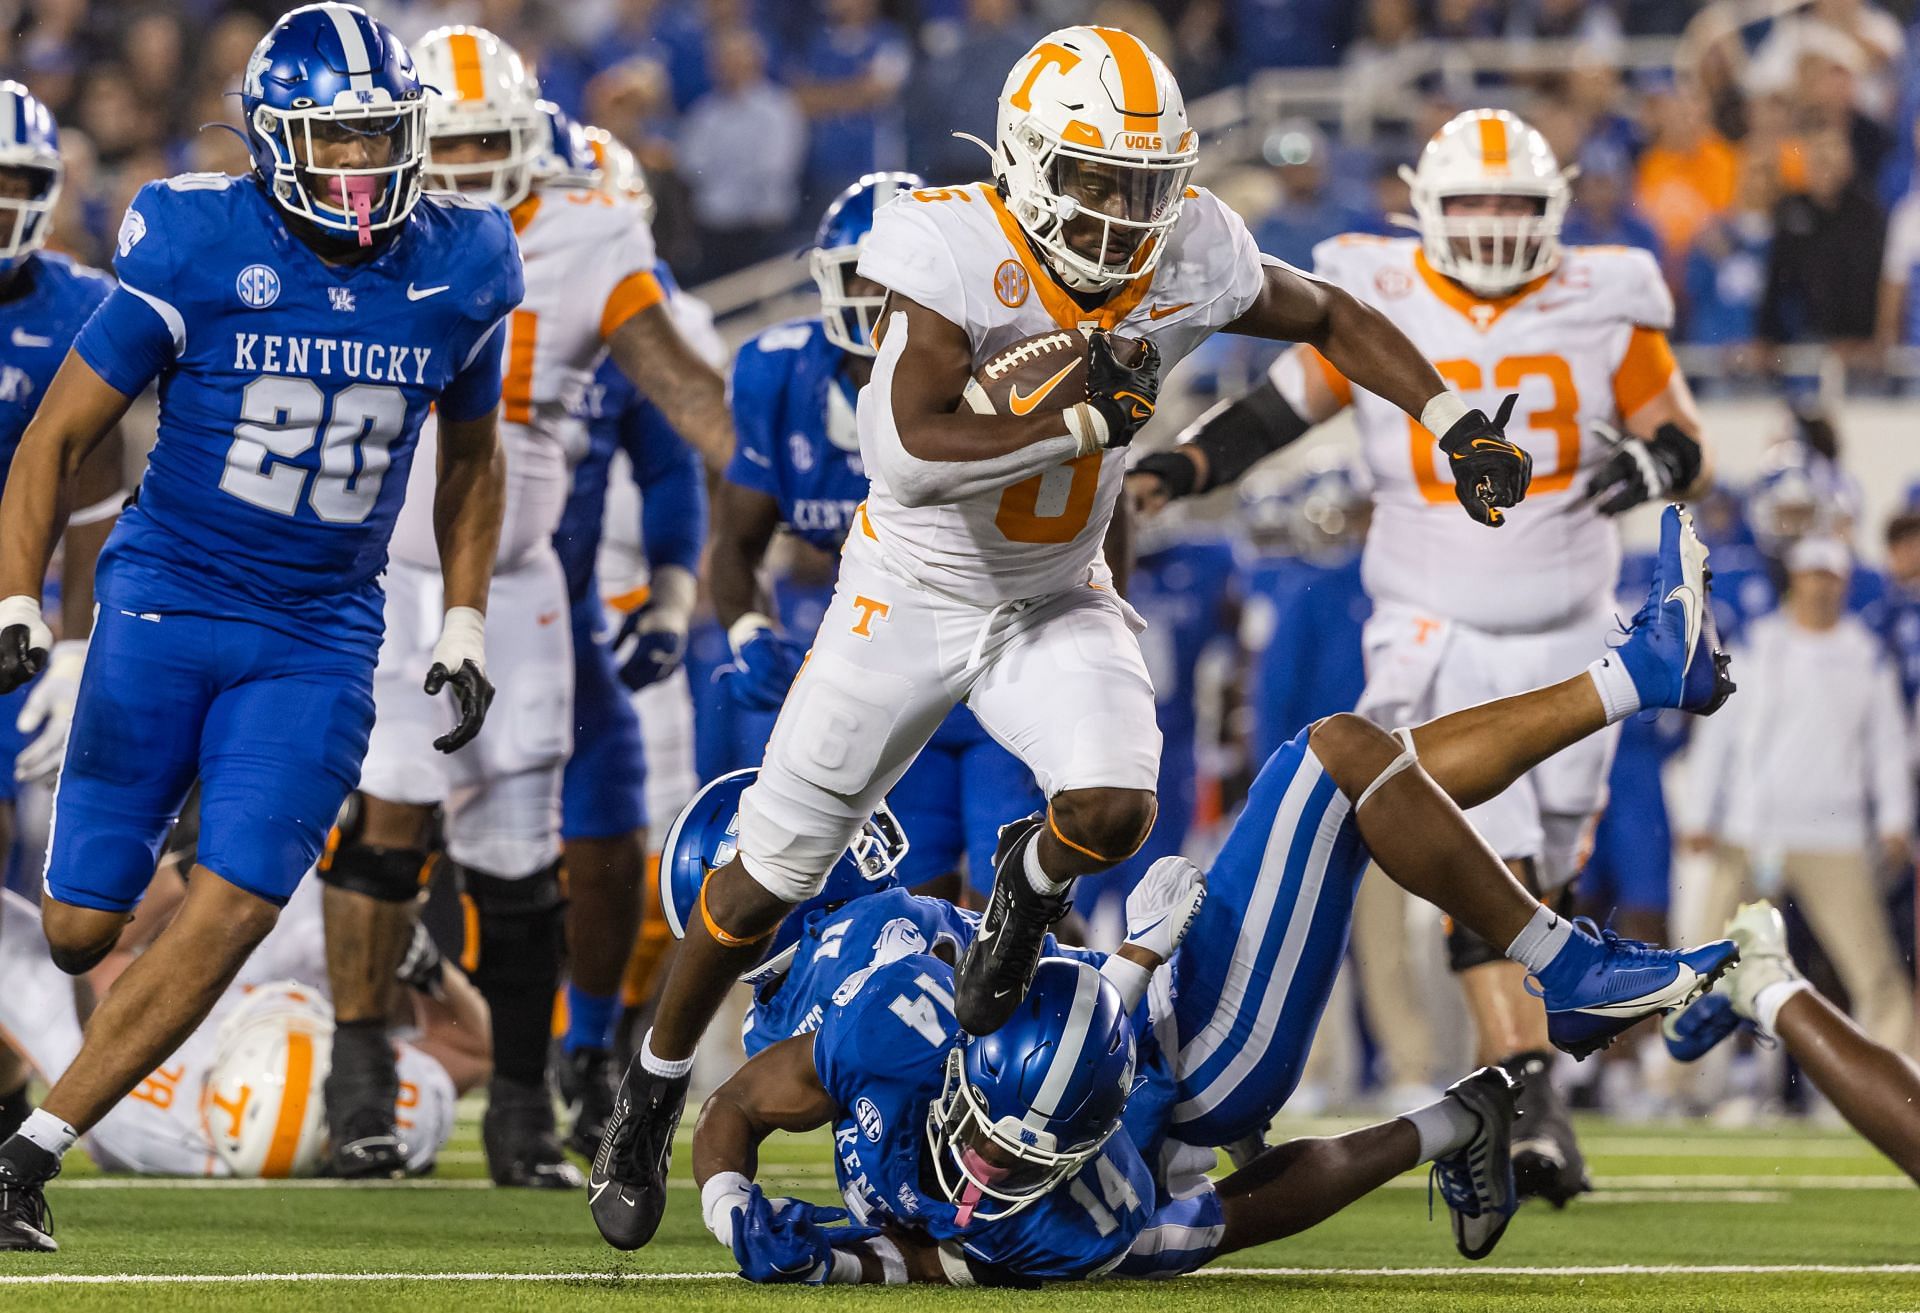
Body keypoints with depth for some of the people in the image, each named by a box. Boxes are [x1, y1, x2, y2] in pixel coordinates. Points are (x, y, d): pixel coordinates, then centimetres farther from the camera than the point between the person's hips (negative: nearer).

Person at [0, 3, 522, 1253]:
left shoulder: (457, 269, 0)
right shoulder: (199, 250, -11)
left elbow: (470, 456, 18)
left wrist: (465, 626, 12)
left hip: (318, 636, 2)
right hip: (169, 599, -2)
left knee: (233, 910, -14)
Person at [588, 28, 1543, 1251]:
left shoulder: (1189, 256, -14)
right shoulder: (958, 254, -28)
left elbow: (1331, 316, 4)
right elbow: (912, 454, -35)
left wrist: (1458, 420, -2)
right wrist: (1083, 423, -35)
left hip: (1058, 603, 3)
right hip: (912, 598, -3)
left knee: (1115, 812, -24)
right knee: (772, 874, 5)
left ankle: (1032, 877, 15)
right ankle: (651, 1100, 27)